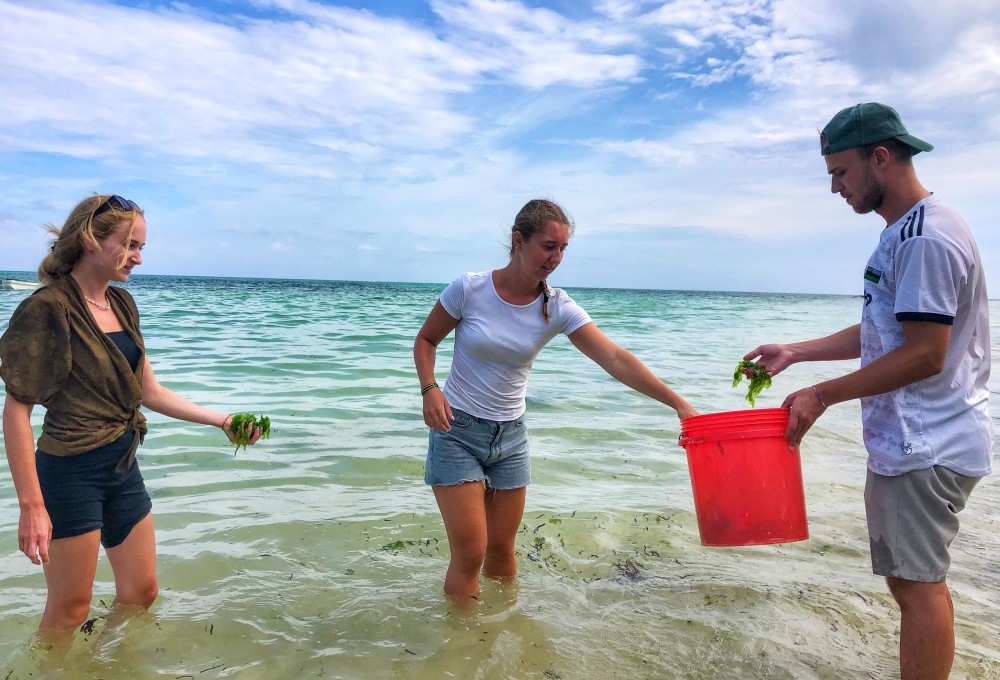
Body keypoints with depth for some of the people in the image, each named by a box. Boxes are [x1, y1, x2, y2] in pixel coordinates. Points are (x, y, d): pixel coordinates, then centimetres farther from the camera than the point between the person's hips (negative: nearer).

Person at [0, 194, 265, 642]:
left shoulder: (122, 303, 6)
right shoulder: (48, 308, -16)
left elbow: (150, 392, 10)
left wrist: (221, 421, 5)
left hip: (123, 466, 8)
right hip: (71, 471, -7)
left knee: (140, 593, 17)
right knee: (70, 610, 8)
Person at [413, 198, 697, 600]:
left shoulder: (558, 308, -8)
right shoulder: (469, 289, -14)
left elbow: (614, 358, -17)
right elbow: (425, 340, 1)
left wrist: (677, 403, -25)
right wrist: (429, 389, -17)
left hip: (510, 435, 3)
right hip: (457, 431, -3)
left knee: (501, 549, 13)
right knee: (470, 554, -4)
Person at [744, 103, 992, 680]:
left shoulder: (926, 237, -18)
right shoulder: (905, 232, 15)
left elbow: (924, 356, -22)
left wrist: (822, 396, -17)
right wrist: (794, 352, 14)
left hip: (927, 446, -10)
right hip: (906, 441, 10)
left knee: (918, 583, 0)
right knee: (913, 578, 18)